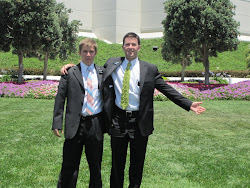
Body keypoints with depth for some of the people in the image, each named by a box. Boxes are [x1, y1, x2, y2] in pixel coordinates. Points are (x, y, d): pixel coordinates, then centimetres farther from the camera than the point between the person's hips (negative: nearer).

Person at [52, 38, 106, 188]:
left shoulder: (102, 72, 9)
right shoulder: (70, 73, 2)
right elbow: (60, 99, 0)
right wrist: (57, 123, -6)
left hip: (96, 125, 2)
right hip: (75, 125, -2)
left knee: (96, 166, 14)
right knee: (70, 167, 2)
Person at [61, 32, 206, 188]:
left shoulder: (150, 69, 1)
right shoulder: (111, 64, 6)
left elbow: (168, 89, 2)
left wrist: (189, 105, -4)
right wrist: (72, 66, 7)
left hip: (140, 122, -1)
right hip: (118, 120, 1)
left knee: (137, 163, 10)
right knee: (117, 162, 11)